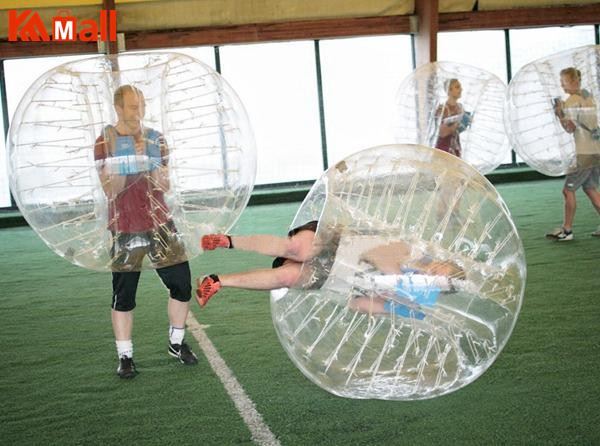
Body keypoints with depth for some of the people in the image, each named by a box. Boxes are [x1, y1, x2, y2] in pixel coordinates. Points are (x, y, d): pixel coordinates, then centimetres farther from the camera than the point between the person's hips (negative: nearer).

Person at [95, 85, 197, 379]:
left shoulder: (155, 138, 7)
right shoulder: (105, 142, -3)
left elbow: (165, 185, 2)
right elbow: (110, 190, -10)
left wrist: (149, 161, -14)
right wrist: (130, 161, -20)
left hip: (159, 224, 3)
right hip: (125, 229, -3)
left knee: (181, 283, 1)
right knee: (123, 294, 0)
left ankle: (177, 344, 21)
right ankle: (125, 357, 12)